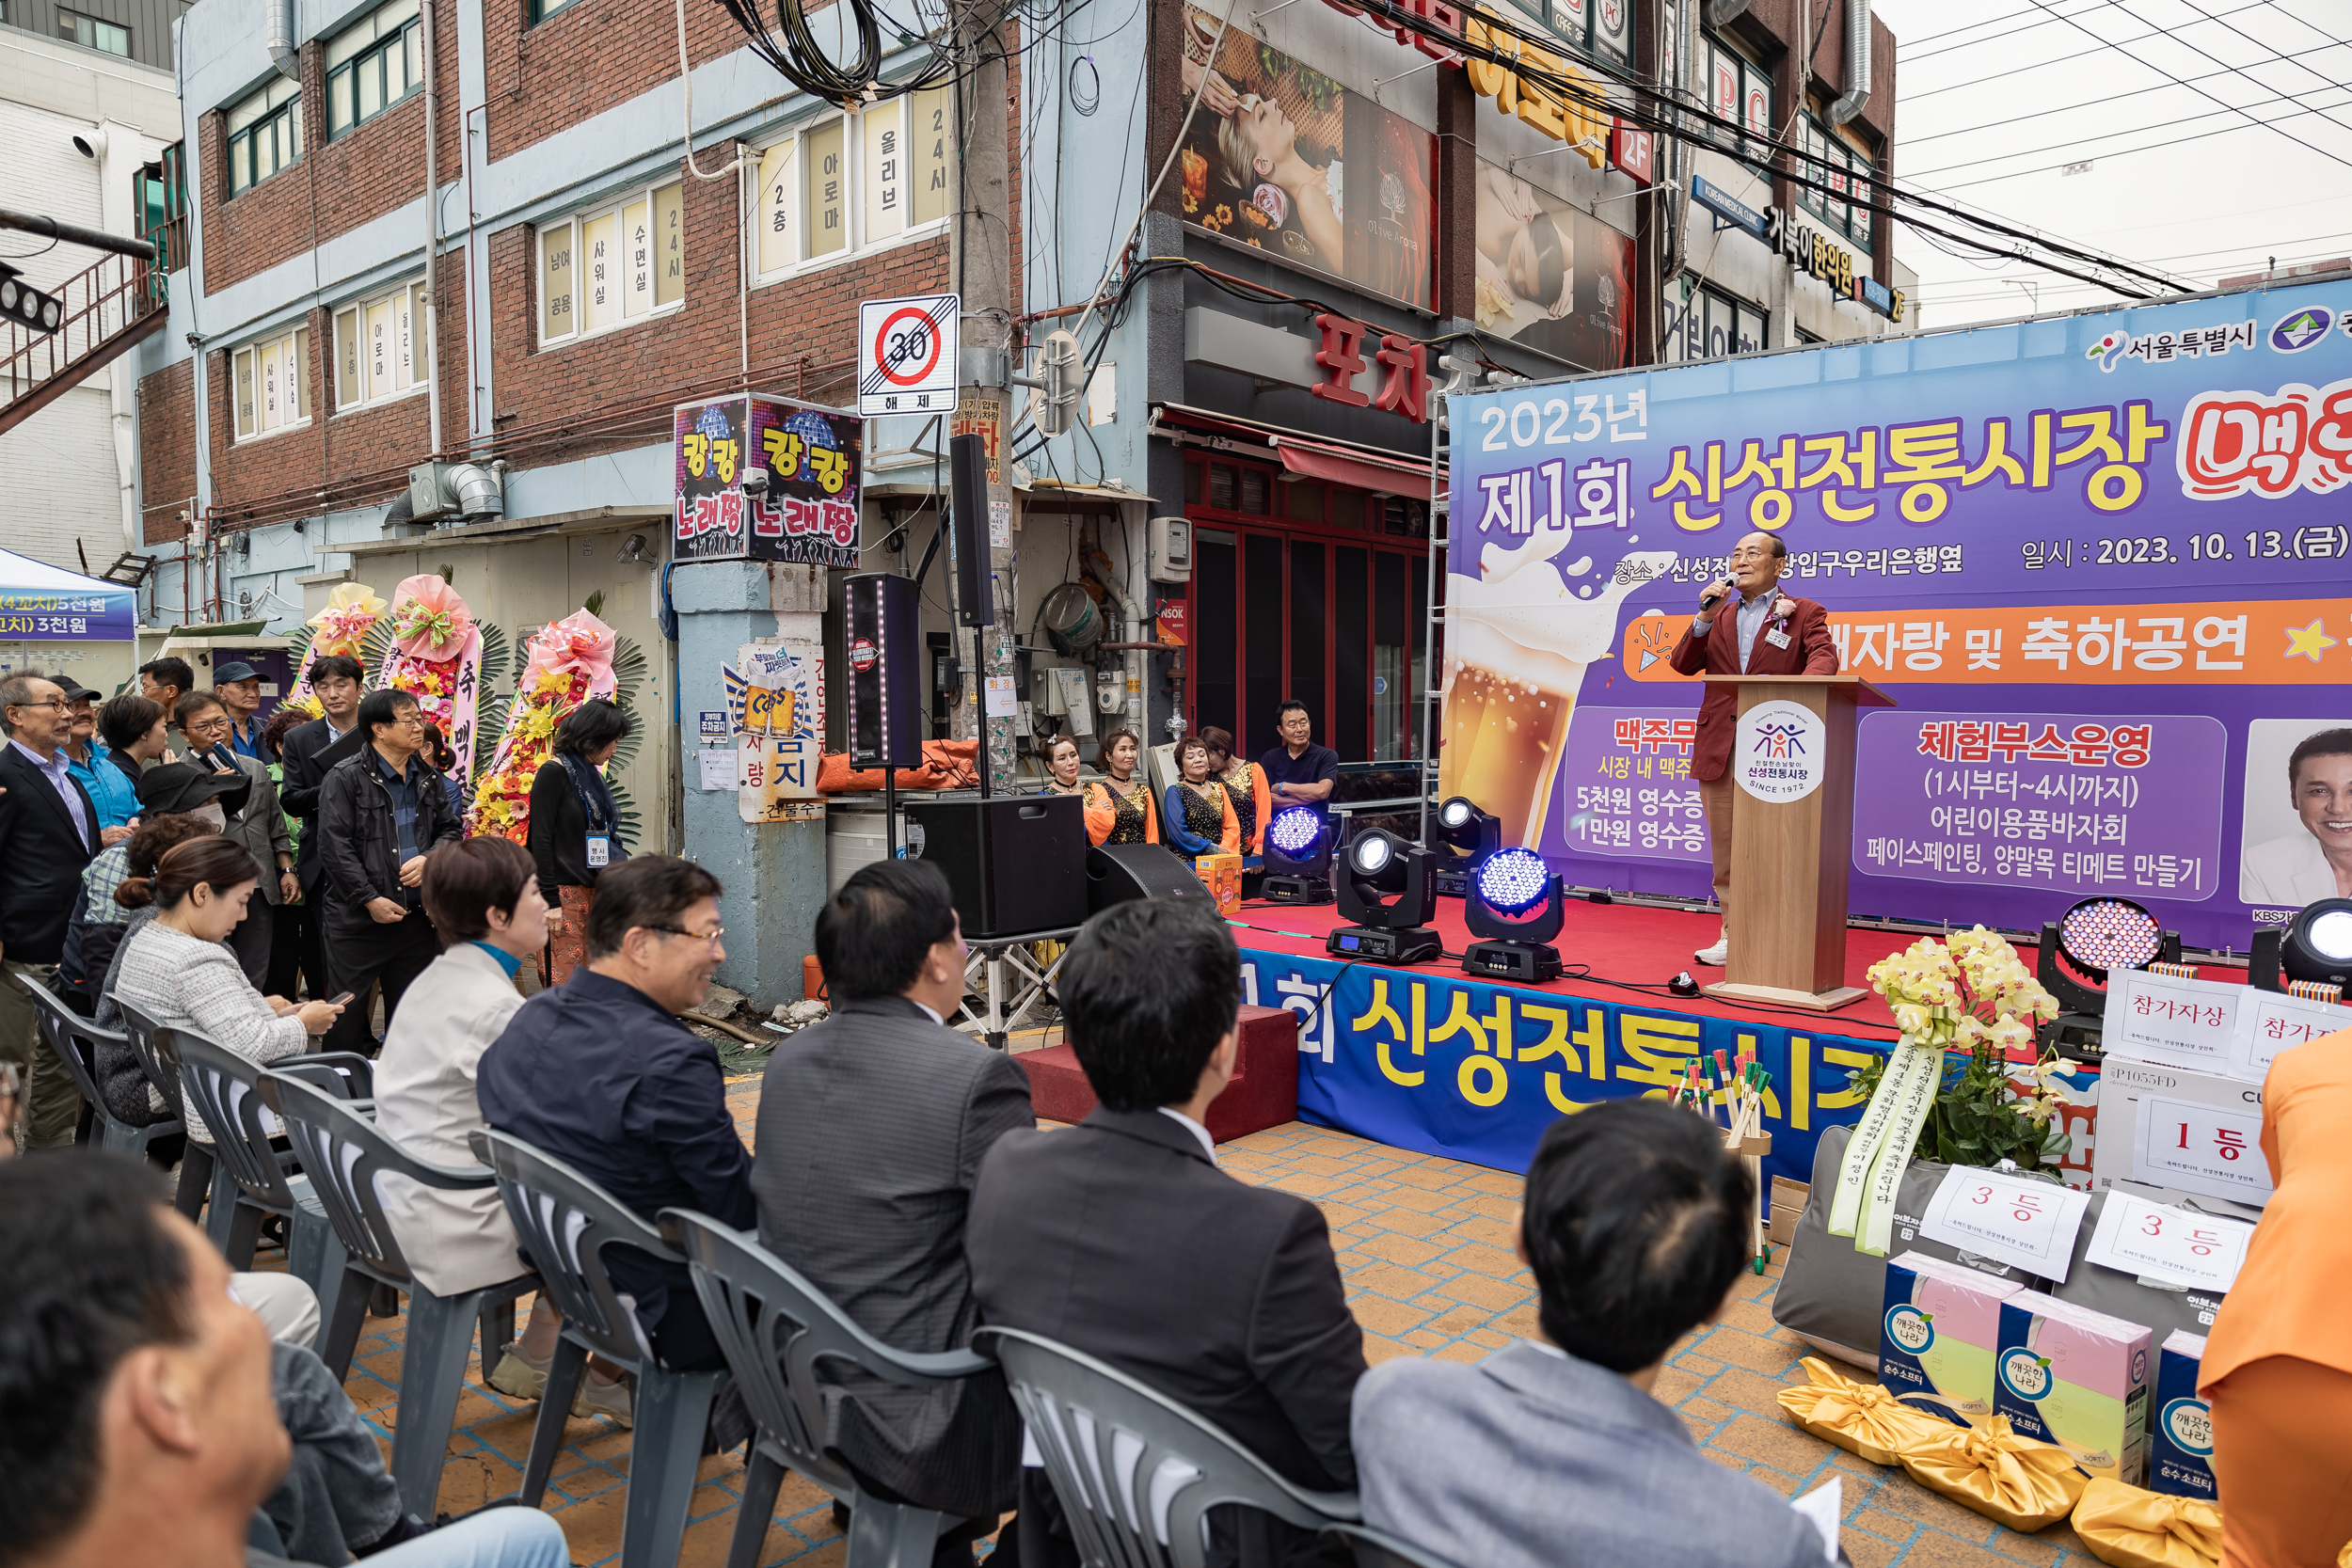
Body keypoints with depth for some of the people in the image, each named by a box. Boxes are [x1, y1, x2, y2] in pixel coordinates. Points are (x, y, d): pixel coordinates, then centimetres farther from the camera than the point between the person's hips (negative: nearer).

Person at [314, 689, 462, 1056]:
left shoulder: (428, 778, 10)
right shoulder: (345, 778, -8)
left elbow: (449, 829, 18)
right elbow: (334, 846, -12)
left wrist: (428, 859, -4)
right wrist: (370, 899, -15)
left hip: (416, 915, 5)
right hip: (357, 917, -5)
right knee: (348, 1014, 2)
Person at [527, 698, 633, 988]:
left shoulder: (590, 774, 16)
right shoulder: (553, 773, -7)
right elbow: (540, 839, -12)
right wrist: (549, 899, -16)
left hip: (592, 890, 8)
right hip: (564, 892, -8)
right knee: (565, 978, -8)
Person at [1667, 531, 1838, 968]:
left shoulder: (1804, 613, 7)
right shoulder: (1719, 616, 20)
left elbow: (1823, 655, -9)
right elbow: (1683, 664, 10)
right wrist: (1705, 617, -4)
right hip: (1719, 747, 4)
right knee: (1726, 849, 7)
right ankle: (1733, 936, 17)